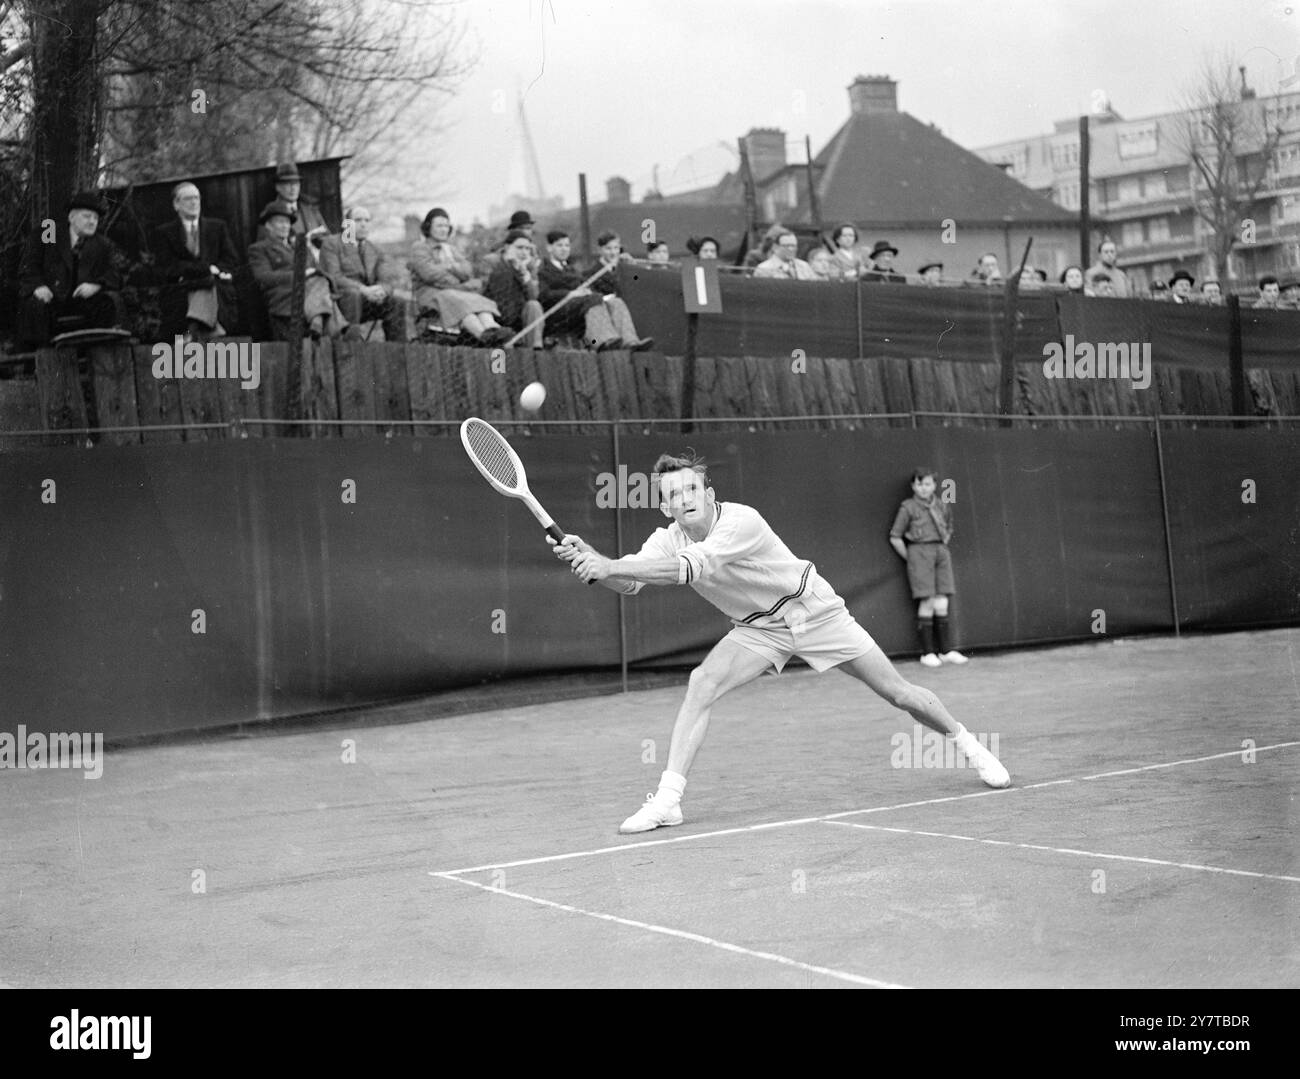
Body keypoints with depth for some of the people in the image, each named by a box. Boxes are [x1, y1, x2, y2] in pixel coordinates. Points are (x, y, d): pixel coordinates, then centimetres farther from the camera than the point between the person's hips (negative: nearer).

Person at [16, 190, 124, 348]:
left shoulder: (103, 245, 16)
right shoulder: (44, 233, 8)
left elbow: (114, 276, 5)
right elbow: (28, 268, 2)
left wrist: (95, 285, -19)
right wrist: (38, 286, -22)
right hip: (49, 298, -2)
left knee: (112, 300, -23)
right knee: (33, 305, -34)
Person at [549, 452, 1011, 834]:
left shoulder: (742, 522, -33)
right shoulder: (668, 540, -14)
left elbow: (692, 566, -48)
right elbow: (628, 581, -28)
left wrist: (608, 566, -55)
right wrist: (590, 558, -49)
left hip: (813, 611, -4)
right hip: (757, 628, 4)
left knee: (899, 693, 1)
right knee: (701, 684, -20)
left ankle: (966, 742, 28)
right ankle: (669, 797, -19)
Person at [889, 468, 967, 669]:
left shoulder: (941, 506, 11)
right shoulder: (908, 507, -3)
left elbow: (948, 530, 29)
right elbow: (895, 538, -2)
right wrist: (910, 559, -1)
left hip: (941, 552, 4)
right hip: (919, 552, -4)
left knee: (941, 605, 2)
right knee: (927, 604, -8)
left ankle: (946, 650, 7)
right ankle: (927, 653, -3)